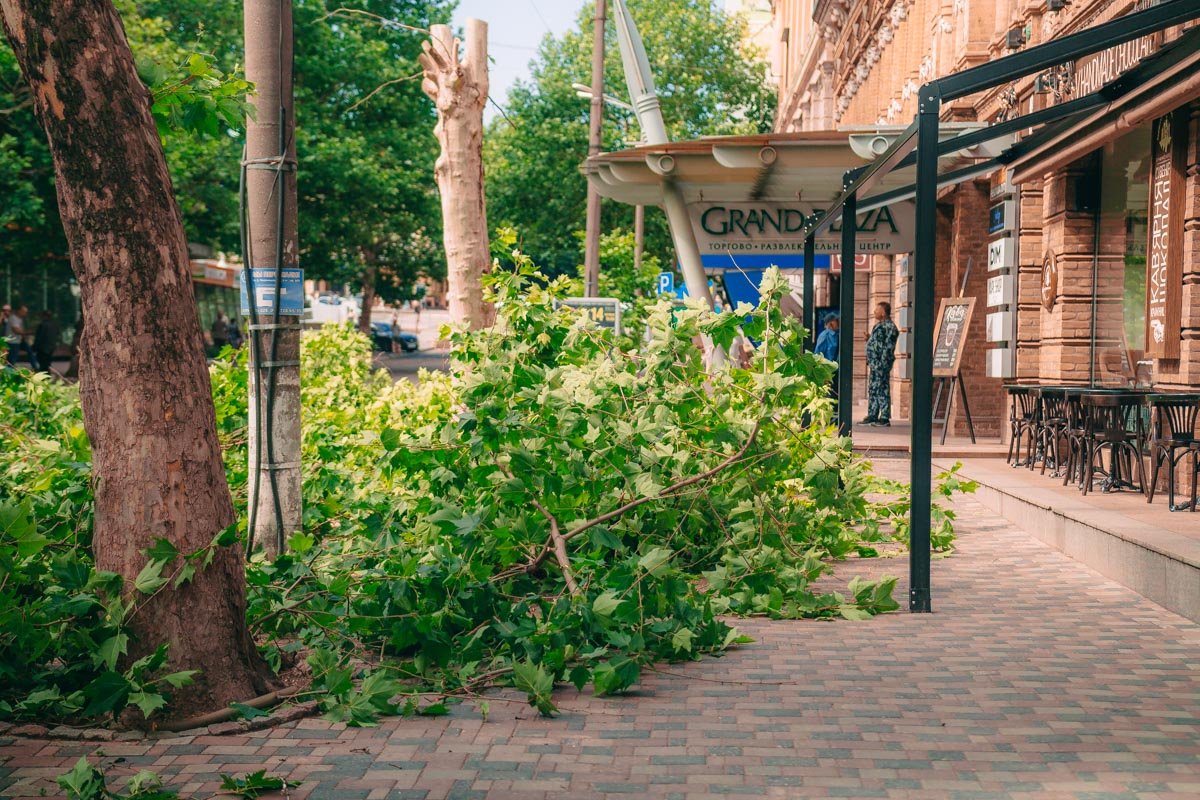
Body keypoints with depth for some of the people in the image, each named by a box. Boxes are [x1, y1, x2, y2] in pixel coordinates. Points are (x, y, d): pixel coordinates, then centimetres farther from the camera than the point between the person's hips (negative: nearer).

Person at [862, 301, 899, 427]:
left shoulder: (889, 327, -13)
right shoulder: (879, 325, 18)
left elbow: (888, 347, -18)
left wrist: (882, 364, -22)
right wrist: (869, 339, 12)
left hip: (881, 364, -10)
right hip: (873, 363, 10)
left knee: (883, 391, -7)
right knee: (872, 390, 13)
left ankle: (885, 418, -5)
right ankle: (872, 416, 19)